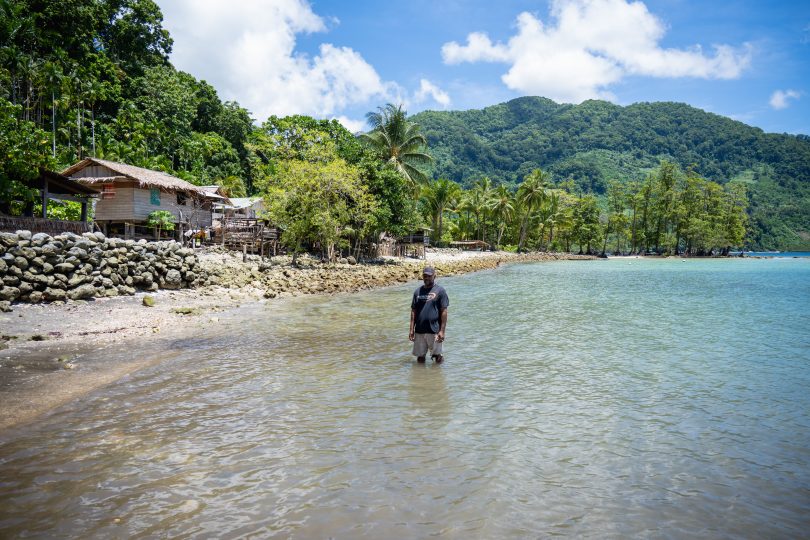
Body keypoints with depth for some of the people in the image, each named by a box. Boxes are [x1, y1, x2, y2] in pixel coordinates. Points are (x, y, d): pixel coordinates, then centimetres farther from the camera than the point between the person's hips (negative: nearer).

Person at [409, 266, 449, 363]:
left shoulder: (440, 291, -2)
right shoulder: (418, 291, 9)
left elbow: (444, 312, -4)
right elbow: (413, 311, 10)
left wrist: (442, 331, -10)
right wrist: (411, 329, 4)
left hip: (434, 330, -3)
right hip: (419, 330, 4)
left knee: (437, 357, 4)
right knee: (420, 358, 10)